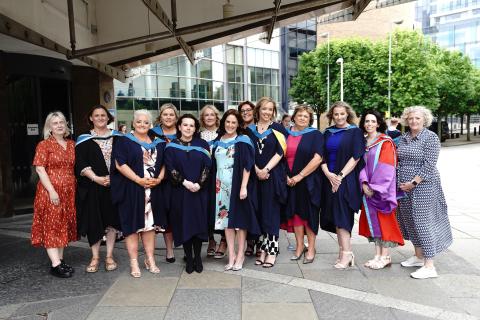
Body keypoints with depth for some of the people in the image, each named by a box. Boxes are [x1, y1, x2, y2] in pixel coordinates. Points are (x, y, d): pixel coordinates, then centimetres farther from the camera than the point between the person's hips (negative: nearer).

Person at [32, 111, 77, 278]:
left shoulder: (71, 144, 11)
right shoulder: (44, 145, -4)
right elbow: (40, 169, -11)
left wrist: (75, 188, 6)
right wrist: (52, 191, -18)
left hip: (69, 192, 5)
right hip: (51, 191, -5)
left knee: (64, 225, 10)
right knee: (51, 225, -2)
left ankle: (60, 260, 20)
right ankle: (55, 264, -1)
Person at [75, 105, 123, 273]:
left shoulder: (117, 137, 9)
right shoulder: (84, 139, 3)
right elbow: (80, 164, -6)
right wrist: (96, 178, -17)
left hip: (113, 185, 2)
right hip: (92, 187, -1)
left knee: (112, 220, 5)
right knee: (94, 221, 3)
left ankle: (109, 256, 16)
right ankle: (95, 257, 15)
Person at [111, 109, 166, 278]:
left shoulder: (158, 143, 12)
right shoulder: (124, 141, 0)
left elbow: (163, 164, 12)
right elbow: (120, 164, -10)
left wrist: (159, 179, -7)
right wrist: (139, 180, -18)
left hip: (152, 190, 4)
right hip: (131, 190, -3)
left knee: (149, 224, 9)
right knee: (133, 225, 0)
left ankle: (150, 260, 19)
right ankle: (134, 263, 10)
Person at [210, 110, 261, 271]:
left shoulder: (243, 141, -4)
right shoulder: (217, 142, 11)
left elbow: (247, 165, -10)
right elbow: (214, 166, 14)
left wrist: (244, 187, -18)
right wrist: (215, 185, 7)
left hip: (238, 185, -5)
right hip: (222, 185, 5)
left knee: (239, 218, 2)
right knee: (226, 217, 6)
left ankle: (240, 254, 14)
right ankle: (231, 255, 15)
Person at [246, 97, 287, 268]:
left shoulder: (278, 128, 3)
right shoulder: (250, 129, 10)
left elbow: (280, 152, -6)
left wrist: (266, 169, -15)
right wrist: (256, 170, -11)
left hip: (273, 176, -3)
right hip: (255, 176, 3)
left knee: (271, 212, -1)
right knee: (259, 213, 6)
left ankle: (272, 250, 7)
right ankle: (264, 248, 16)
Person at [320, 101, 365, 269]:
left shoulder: (355, 131, -2)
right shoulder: (328, 133, 12)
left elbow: (356, 157, -10)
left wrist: (340, 176, -16)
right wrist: (328, 173, -9)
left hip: (346, 180, -5)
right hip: (330, 178, 5)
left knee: (341, 216, -10)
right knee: (335, 216, 6)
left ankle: (346, 253, -3)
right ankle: (345, 250, 14)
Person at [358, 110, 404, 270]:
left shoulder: (386, 142, -7)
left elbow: (386, 167, -14)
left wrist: (375, 187, -17)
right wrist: (364, 183, -7)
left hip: (382, 188, -6)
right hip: (368, 188, 6)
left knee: (383, 219, 0)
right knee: (372, 219, 8)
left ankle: (385, 256, 10)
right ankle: (378, 254, 18)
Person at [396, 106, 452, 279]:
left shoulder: (431, 138, -7)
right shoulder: (403, 138, 11)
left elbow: (429, 164, -14)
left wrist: (413, 183, -16)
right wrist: (399, 182, 4)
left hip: (423, 186, -7)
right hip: (404, 187, 7)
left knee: (423, 222, -6)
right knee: (410, 221, 13)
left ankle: (429, 266, 1)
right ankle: (418, 256, 28)